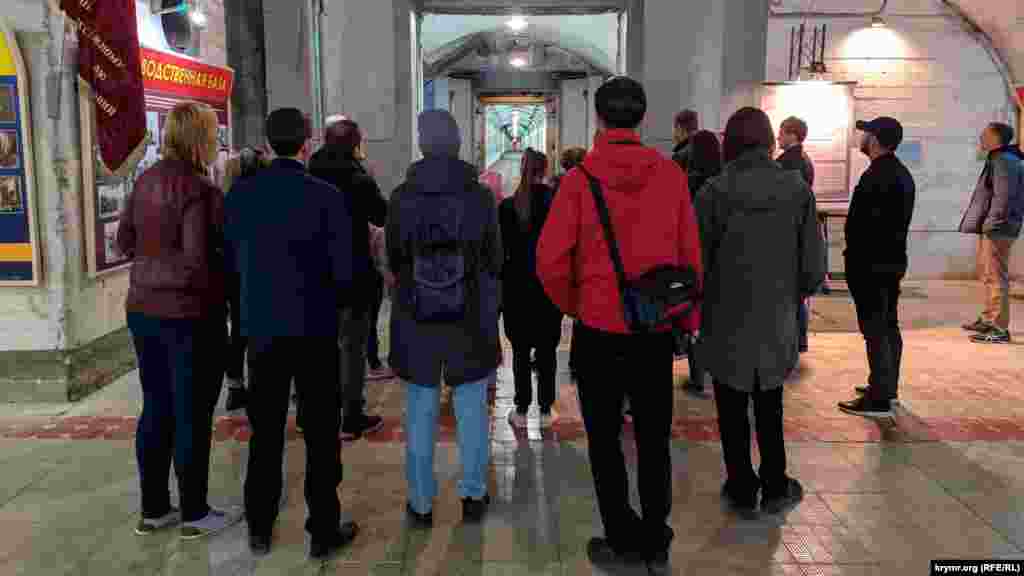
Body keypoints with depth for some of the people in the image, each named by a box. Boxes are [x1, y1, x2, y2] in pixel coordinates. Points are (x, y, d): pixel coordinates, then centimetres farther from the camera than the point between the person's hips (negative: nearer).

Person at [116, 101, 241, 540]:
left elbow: (124, 241, 13)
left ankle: (153, 509, 28)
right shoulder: (199, 189, -18)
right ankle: (194, 514, 17)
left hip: (143, 308, 8)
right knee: (192, 414, 5)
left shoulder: (145, 181, 6)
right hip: (188, 313, -8)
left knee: (156, 410, 16)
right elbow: (198, 258, -22)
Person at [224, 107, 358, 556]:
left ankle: (259, 528, 25)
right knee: (321, 432, 8)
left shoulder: (240, 194, -2)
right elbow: (344, 269, -12)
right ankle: (323, 530, 16)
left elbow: (230, 260, 4)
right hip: (315, 327, -3)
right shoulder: (327, 196, -13)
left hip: (261, 326, 4)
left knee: (265, 430, 15)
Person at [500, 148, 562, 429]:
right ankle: (546, 410, 13)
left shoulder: (507, 206, -4)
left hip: (517, 287, 0)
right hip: (550, 287, 0)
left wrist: (500, 284, 6)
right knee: (547, 350, 7)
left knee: (520, 351, 7)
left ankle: (521, 410, 11)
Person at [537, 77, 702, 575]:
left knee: (604, 440, 13)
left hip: (599, 329, -2)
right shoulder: (670, 174, -6)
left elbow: (550, 261, -12)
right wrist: (688, 319, 10)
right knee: (654, 439, 16)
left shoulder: (579, 179, -11)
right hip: (657, 330, 2)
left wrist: (571, 304, 6)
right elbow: (690, 256, -2)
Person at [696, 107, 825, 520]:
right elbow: (814, 267, -5)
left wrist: (699, 306, 7)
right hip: (777, 324, 2)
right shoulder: (797, 189, -6)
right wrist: (791, 296, 14)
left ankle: (742, 491, 23)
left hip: (726, 325, -2)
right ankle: (775, 488, 30)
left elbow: (696, 263, -11)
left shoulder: (713, 192, -13)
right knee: (769, 409, 20)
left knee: (732, 413, 13)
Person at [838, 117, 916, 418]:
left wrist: (853, 259, -16)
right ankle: (887, 386, 27)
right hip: (893, 260, 10)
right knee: (889, 325, 16)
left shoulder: (876, 176, -19)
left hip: (872, 263, -10)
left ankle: (879, 398, -2)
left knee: (875, 329, -6)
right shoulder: (902, 173, 13)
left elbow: (864, 225, -23)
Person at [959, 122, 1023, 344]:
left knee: (995, 277, -8)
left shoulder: (1004, 161, -15)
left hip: (997, 229, -11)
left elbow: (1003, 197, -23)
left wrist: (991, 225, -21)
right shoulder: (999, 159, 17)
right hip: (991, 227, 11)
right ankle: (989, 319, 29)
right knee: (988, 275, 18)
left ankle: (1000, 328, -6)